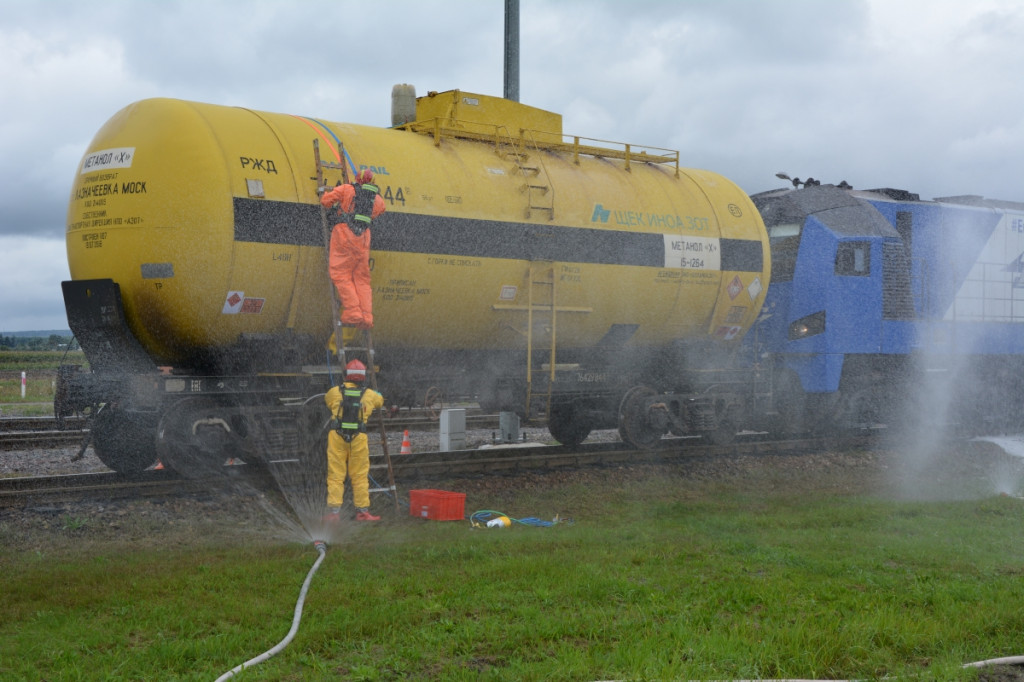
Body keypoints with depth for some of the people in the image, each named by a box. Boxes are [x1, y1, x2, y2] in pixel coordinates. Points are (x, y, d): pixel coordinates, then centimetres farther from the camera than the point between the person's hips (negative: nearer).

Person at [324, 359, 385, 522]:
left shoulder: (334, 392, 3)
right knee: (360, 476, 8)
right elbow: (381, 401, 26)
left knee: (335, 476, 4)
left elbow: (327, 400, 24)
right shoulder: (369, 395, 6)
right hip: (359, 439, 0)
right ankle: (362, 511, 10)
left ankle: (334, 511, 0)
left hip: (337, 437, 0)